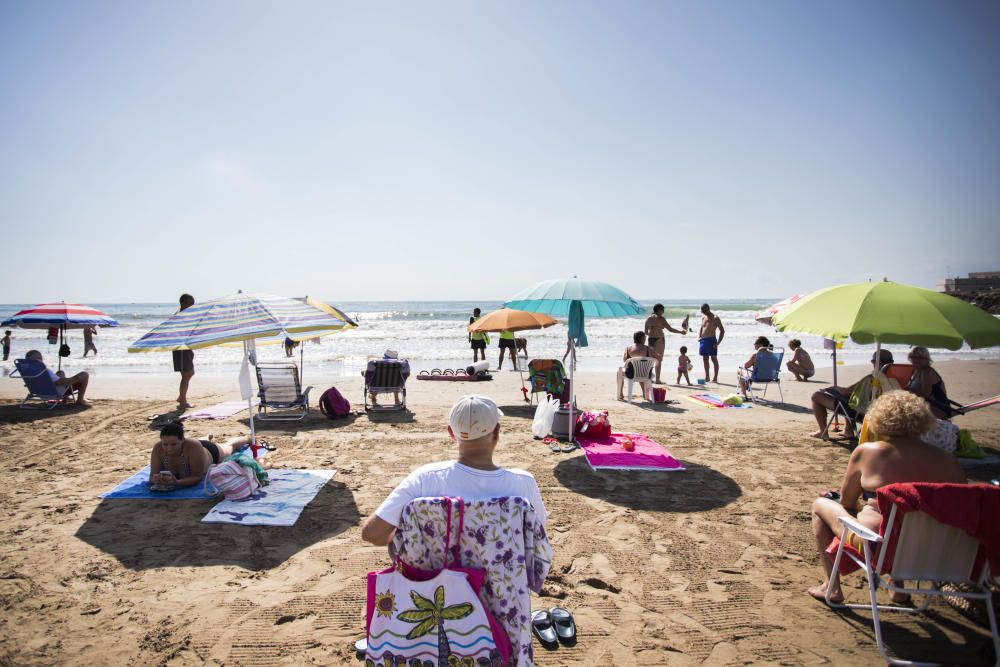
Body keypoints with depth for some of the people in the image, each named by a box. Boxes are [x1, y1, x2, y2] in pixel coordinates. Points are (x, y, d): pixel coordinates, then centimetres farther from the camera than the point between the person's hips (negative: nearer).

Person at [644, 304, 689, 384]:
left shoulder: (648, 318, 9)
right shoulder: (660, 318, -8)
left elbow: (645, 332, 11)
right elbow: (670, 329, -9)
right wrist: (680, 331, 0)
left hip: (651, 339, 6)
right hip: (659, 339, -6)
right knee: (659, 359, -2)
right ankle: (657, 379, -4)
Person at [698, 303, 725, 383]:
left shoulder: (715, 318, -8)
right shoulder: (703, 317, 12)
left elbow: (722, 330, -8)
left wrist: (718, 342, -15)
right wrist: (699, 337, 5)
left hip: (711, 340, -7)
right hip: (703, 340, 7)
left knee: (714, 359, -3)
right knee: (705, 359, 10)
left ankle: (715, 378, 0)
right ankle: (707, 377, 18)